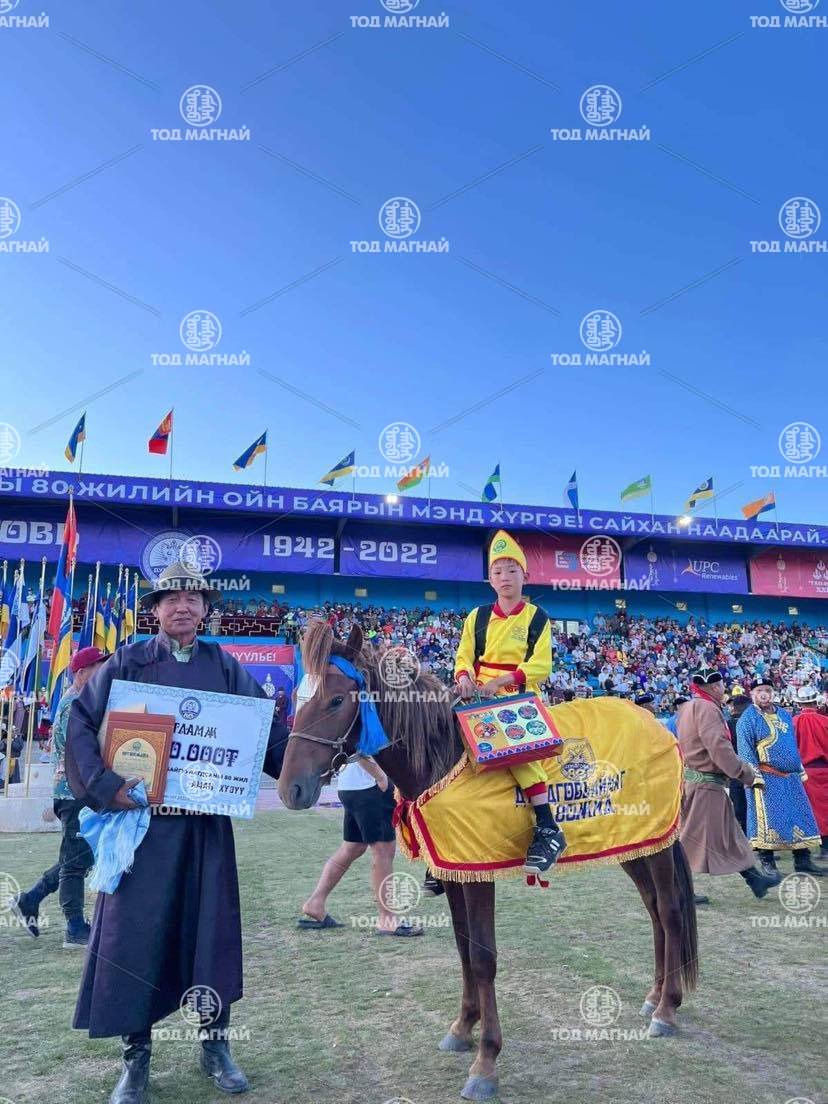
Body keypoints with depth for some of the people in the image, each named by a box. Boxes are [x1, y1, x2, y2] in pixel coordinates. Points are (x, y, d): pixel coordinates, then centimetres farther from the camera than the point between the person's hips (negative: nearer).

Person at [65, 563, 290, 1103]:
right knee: (135, 930, 5)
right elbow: (82, 723, -5)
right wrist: (103, 785, -16)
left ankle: (215, 1043, 28)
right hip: (141, 816, -1)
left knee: (211, 926, 9)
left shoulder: (224, 667, 5)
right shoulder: (128, 663, -1)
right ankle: (136, 1054, 24)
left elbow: (266, 726, 3)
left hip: (208, 821, 2)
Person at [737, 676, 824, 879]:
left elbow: (793, 746, 22)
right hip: (767, 779, -7)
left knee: (800, 816, 8)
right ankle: (767, 864, 3)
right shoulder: (747, 719, -8)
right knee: (768, 819, -5)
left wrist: (801, 770, 19)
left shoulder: (785, 715, 15)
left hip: (791, 778, 7)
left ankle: (803, 860, 17)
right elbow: (745, 750, -12)